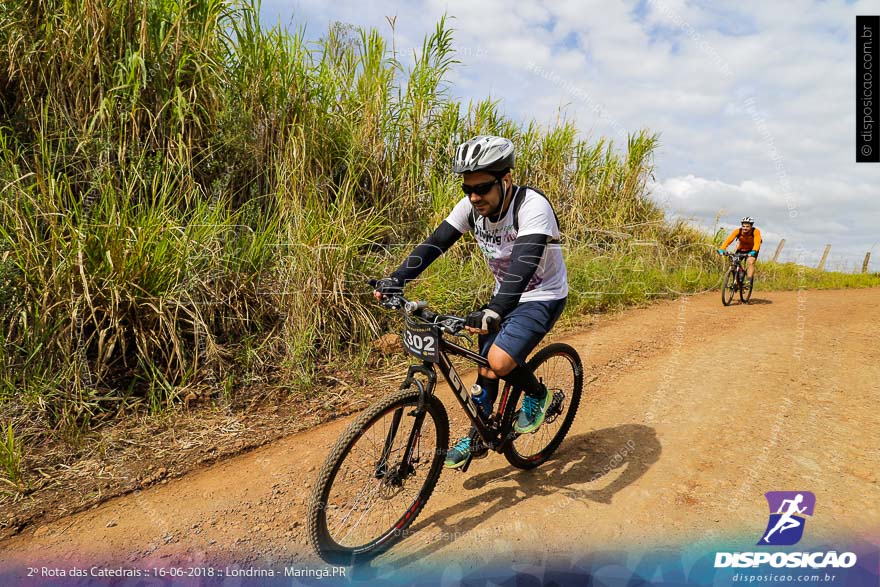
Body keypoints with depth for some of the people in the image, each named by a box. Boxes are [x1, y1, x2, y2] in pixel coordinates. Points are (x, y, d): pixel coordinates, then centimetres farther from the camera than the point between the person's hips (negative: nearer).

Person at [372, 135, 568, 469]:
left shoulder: (532, 207, -30)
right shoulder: (472, 205, -11)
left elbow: (524, 263, -43)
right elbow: (435, 243, -16)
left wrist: (494, 311, -57)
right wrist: (395, 280, -29)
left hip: (543, 297, -6)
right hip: (505, 295, 6)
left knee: (500, 361, -24)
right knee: (485, 366, 8)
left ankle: (538, 395, 9)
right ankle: (477, 439, 27)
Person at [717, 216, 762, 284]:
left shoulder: (756, 232, -28)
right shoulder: (738, 231, -24)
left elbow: (757, 242, -41)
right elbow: (728, 240, -34)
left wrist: (753, 251, -60)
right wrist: (721, 249, -49)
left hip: (751, 250, -2)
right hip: (741, 249, 2)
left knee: (750, 262, -28)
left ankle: (749, 280, -23)